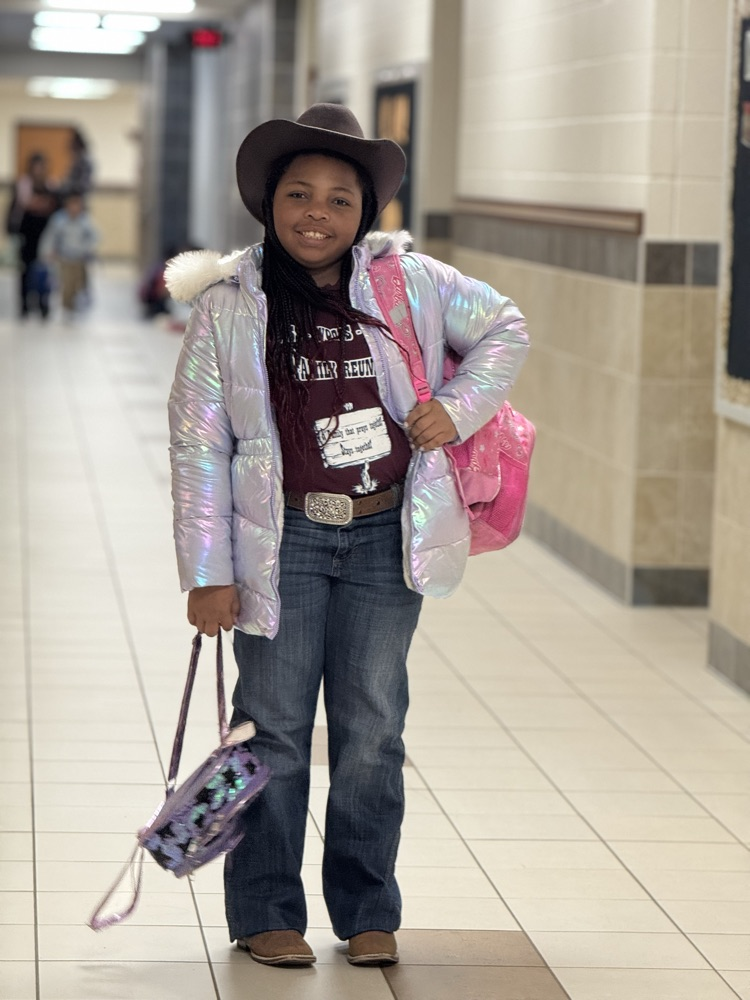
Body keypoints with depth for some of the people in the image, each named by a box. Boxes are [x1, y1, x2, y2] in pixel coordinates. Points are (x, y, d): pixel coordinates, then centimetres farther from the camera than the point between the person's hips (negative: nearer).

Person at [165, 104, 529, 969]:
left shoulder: (410, 281, 1)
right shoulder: (227, 306, -5)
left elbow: (505, 328, 16)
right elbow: (198, 447, -4)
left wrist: (458, 409, -1)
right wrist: (208, 572, -7)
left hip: (386, 537, 2)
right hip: (282, 536, -2)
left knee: (372, 726, 8)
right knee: (275, 724, 3)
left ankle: (368, 912, 21)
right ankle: (266, 913, 18)